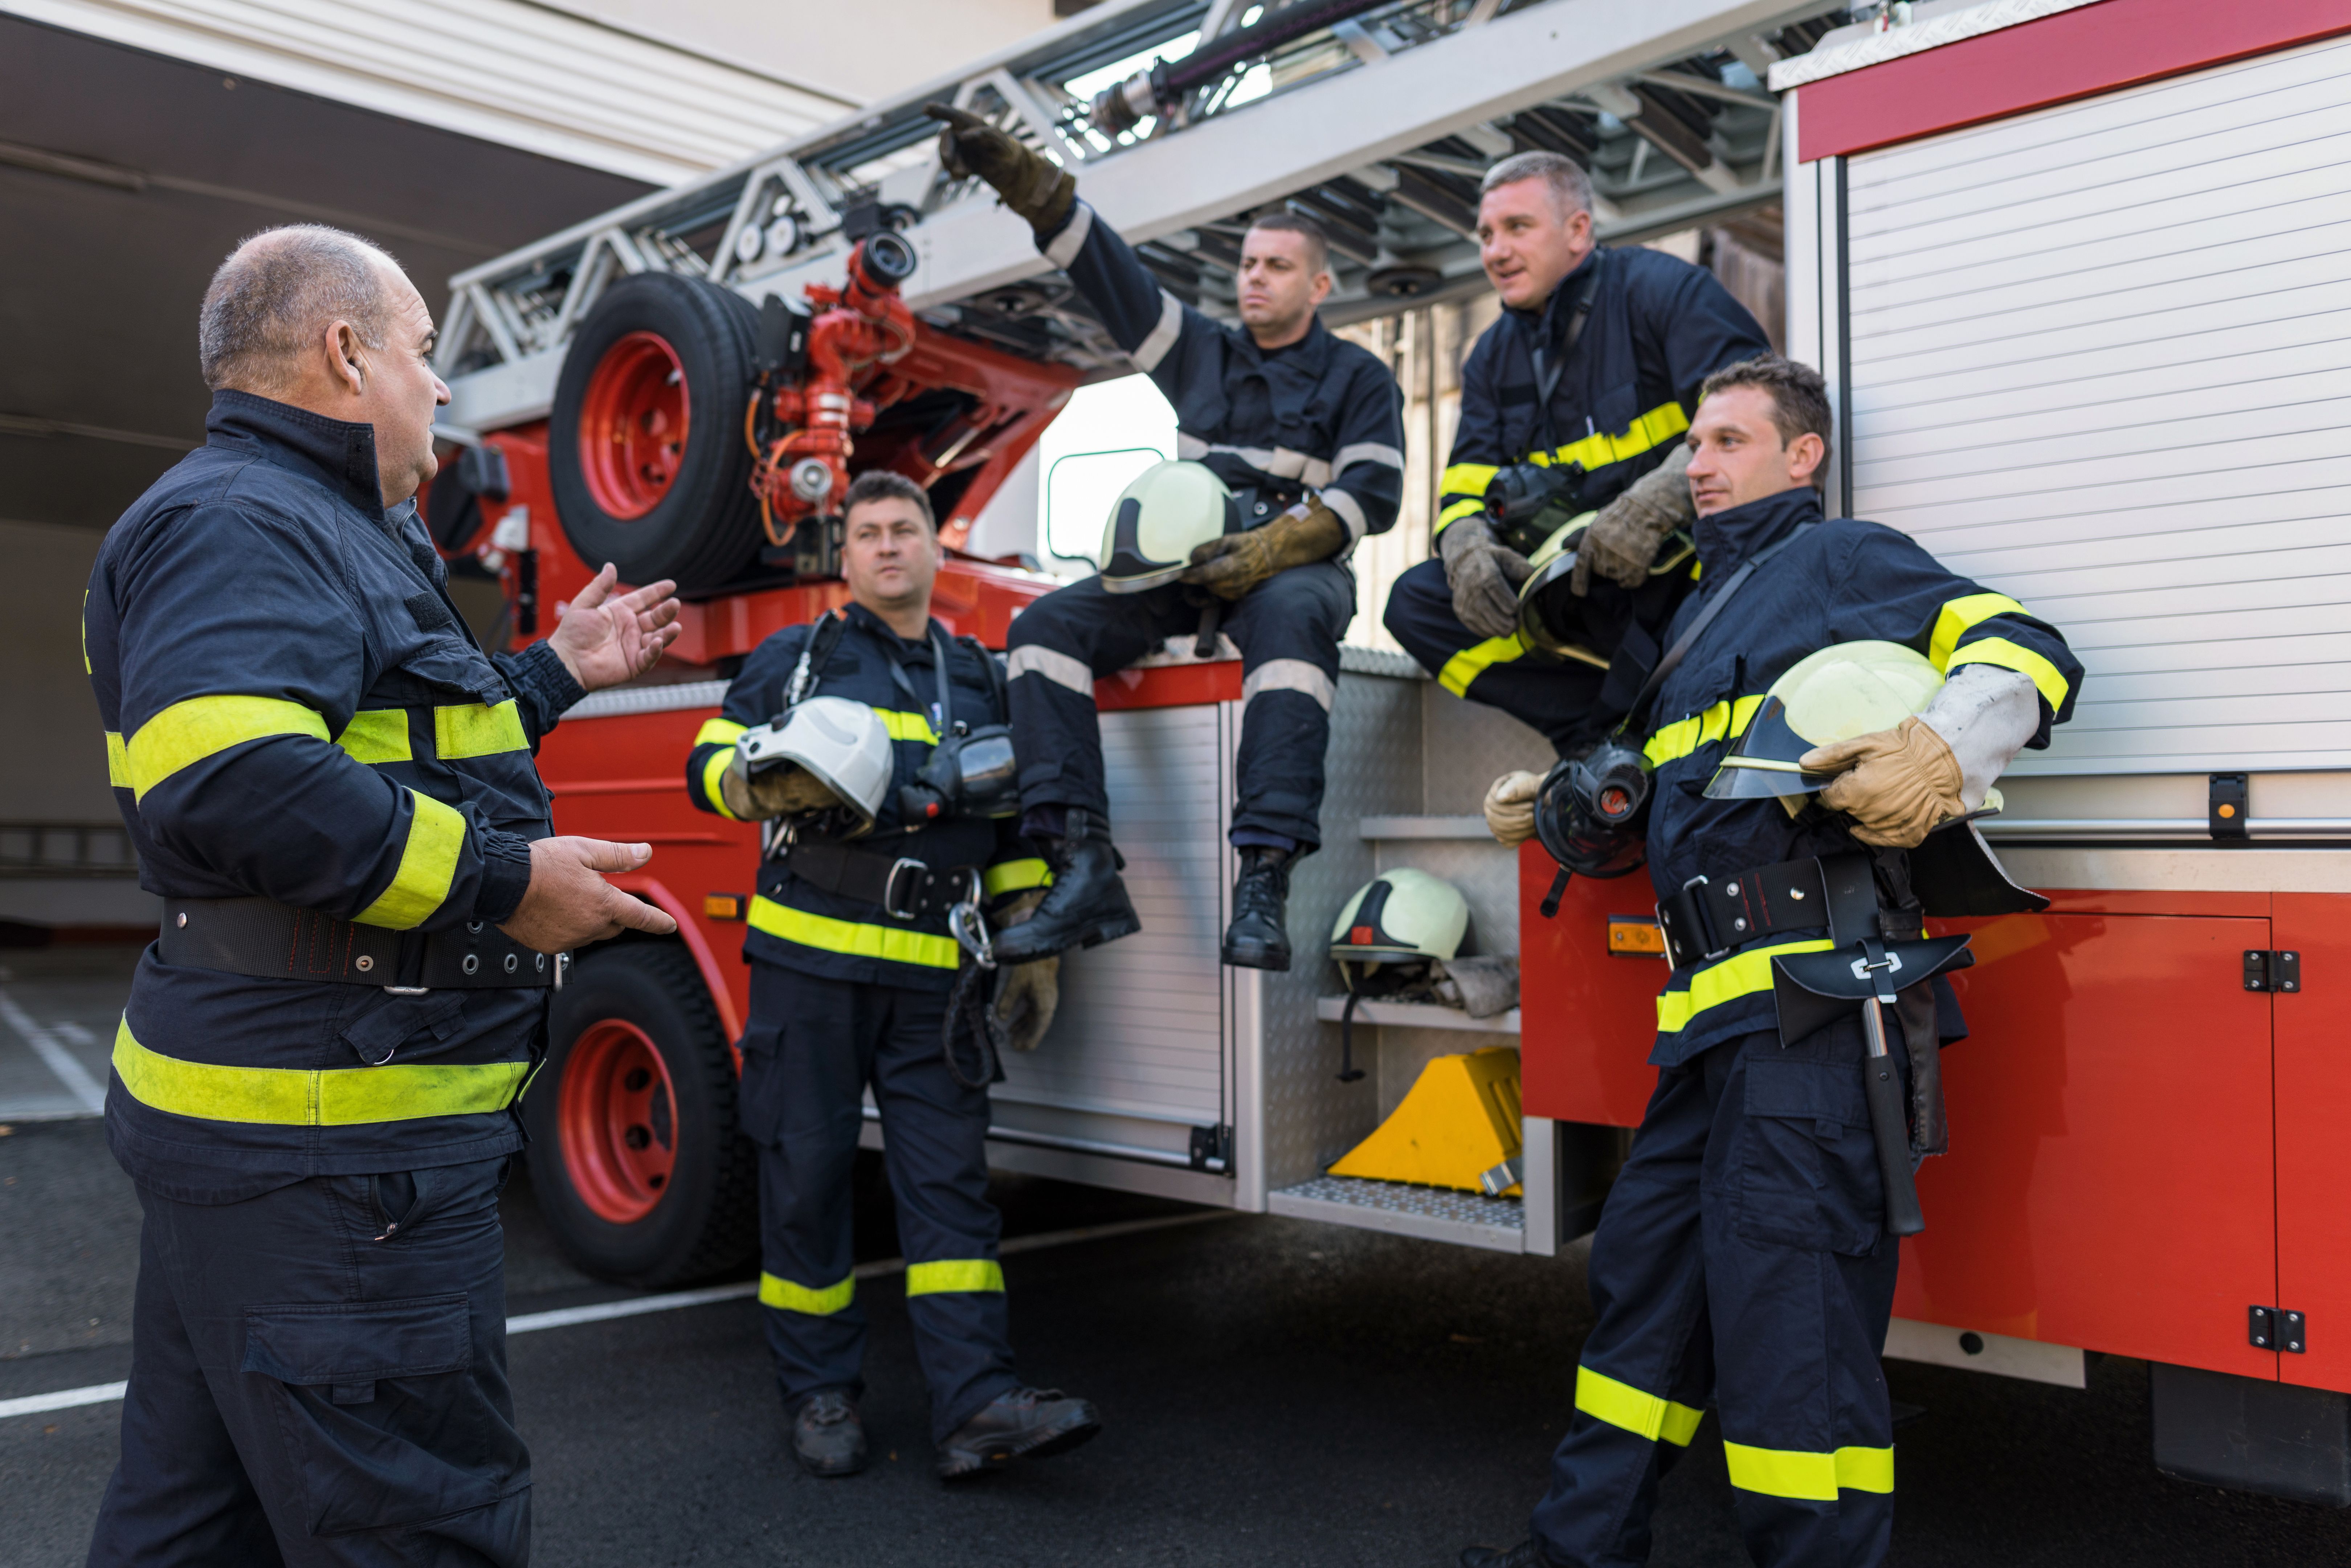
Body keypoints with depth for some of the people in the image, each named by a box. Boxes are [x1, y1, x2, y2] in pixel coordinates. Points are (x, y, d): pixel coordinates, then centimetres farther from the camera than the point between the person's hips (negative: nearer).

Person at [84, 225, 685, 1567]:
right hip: (333, 1146, -11)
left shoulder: (320, 532, 19)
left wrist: (555, 675, 31)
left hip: (259, 1123, 12)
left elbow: (398, 752, 28)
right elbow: (226, 786, -32)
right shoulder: (239, 522, -15)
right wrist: (499, 882, -24)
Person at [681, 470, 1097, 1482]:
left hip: (935, 976, 2)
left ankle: (976, 1404, -7)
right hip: (809, 954, -1)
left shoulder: (979, 679, 19)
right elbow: (709, 765, 6)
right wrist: (769, 783, -17)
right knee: (806, 1172, 2)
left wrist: (1033, 948, 13)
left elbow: (1016, 827, 19)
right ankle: (820, 1391, 15)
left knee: (949, 1177, -4)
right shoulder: (795, 658, 12)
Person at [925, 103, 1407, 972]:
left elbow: (1372, 495, -5)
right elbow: (1103, 265, 13)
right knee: (1048, 625, -21)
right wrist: (1014, 172, 2)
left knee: (1291, 618, -41)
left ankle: (1263, 880, -49)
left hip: (1296, 565, -4)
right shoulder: (1201, 351, 20)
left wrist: (1270, 549, -21)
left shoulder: (1358, 377, 9)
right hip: (1185, 561, 4)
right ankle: (1087, 871, -34)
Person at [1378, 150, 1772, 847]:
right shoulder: (1494, 357, 16)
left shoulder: (1659, 288, -4)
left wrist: (1657, 501, -34)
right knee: (1416, 603, -13)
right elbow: (1469, 482, 9)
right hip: (1574, 583, 6)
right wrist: (1467, 542, -17)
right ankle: (1615, 728, -22)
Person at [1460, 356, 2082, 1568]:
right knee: (1644, 1267, 13)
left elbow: (2025, 650, -9)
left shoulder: (1838, 559, 3)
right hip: (1719, 1008, 9)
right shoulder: (1708, 606, 29)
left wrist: (1942, 750, -28)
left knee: (1782, 1293, -9)